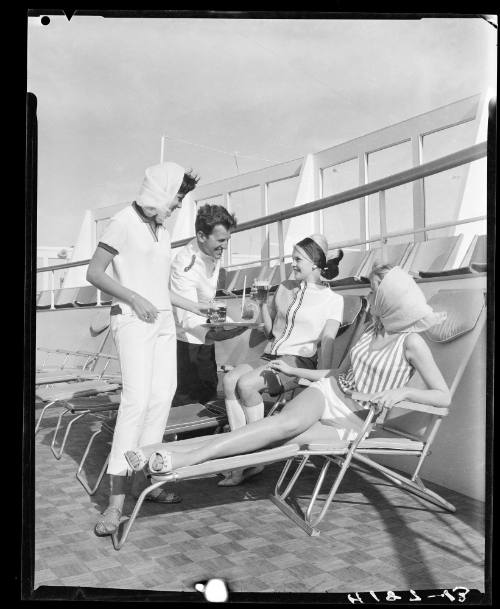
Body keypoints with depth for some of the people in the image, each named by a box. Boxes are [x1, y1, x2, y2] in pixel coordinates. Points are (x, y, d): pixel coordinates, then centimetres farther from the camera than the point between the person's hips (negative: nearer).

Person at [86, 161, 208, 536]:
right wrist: (135, 300, -16)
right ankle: (117, 497, -15)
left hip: (163, 322, 8)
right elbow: (95, 274, -8)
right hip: (133, 321, -8)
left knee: (161, 398, 2)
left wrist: (192, 307, 25)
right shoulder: (124, 222, -5)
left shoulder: (162, 232, 17)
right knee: (137, 399, -18)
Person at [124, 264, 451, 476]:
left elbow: (445, 396, -11)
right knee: (288, 420, -32)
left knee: (287, 427, -32)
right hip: (327, 391, 4)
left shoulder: (411, 342, -7)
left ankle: (187, 456, -43)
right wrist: (295, 371, 17)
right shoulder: (373, 326, 13)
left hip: (353, 420, -4)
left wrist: (403, 390, -26)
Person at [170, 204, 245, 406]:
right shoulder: (185, 265, -30)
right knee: (185, 403, -10)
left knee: (208, 397, 14)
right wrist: (211, 333, -57)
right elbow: (188, 319, -38)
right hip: (186, 341, -8)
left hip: (203, 338, 8)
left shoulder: (213, 252, -4)